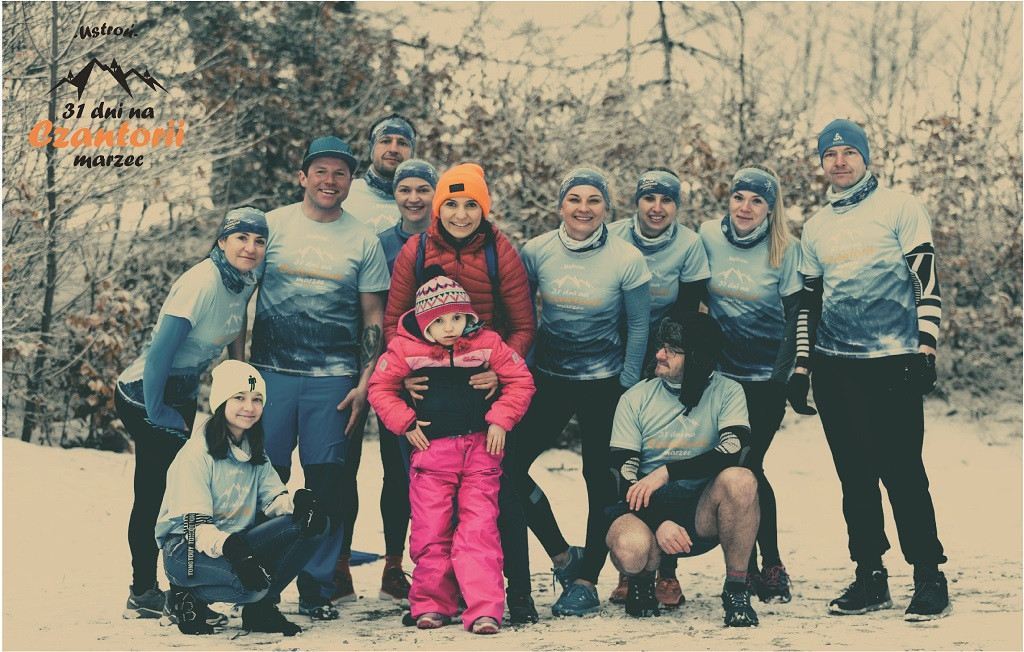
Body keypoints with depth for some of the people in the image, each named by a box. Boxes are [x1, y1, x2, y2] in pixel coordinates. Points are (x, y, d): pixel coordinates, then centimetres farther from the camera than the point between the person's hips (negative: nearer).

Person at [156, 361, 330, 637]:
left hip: (237, 543, 7)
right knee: (251, 582, -37)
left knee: (313, 525, -12)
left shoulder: (255, 453, 10)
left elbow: (274, 499, 1)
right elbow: (196, 526, -21)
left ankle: (260, 606, 0)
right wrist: (233, 550, -40)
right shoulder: (197, 453, -15)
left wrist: (301, 502, -23)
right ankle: (188, 597, -6)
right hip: (186, 550, -7)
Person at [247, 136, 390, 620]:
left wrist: (364, 383, -1)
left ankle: (317, 588, 11)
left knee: (326, 484, 0)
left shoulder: (363, 240, 7)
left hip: (334, 379, 0)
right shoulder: (272, 225, 6)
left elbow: (373, 318, 8)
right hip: (271, 373, 0)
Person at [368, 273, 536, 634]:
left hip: (480, 446, 0)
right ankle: (431, 604, 16)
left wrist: (500, 420, -4)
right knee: (430, 532, 1)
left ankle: (484, 609, -9)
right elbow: (380, 388, 7)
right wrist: (405, 423, -3)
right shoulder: (406, 348, -3)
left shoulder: (487, 343, -1)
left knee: (479, 529, -7)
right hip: (431, 448, 1)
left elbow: (520, 380, 6)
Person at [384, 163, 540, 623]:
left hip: (488, 388, -2)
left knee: (498, 486, -4)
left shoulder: (500, 253, -4)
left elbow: (523, 326, -1)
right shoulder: (415, 252, 1)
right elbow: (393, 321, 6)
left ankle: (519, 591, 5)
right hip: (430, 389, 2)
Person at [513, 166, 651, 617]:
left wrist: (627, 386, -2)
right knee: (508, 465, -4)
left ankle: (587, 582, 15)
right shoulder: (537, 253, -4)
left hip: (604, 383, -2)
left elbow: (638, 327, 0)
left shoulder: (626, 260, -8)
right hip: (547, 377, 2)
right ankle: (562, 555, 13)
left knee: (601, 480, 3)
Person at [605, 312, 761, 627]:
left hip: (702, 514, 0)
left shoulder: (727, 393, -3)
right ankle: (643, 577, 5)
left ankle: (736, 589, -14)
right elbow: (625, 478, -5)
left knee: (739, 479, -32)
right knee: (629, 549, -35)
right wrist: (660, 523, -20)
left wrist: (666, 472, -25)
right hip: (648, 510, 0)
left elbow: (734, 452, -20)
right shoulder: (635, 400, -1)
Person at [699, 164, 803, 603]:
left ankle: (772, 566, 4)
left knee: (748, 468, -8)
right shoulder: (708, 237, 0)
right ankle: (747, 567, 13)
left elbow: (795, 316, -5)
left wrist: (783, 376, -11)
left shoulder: (786, 251, -6)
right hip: (718, 370, 3)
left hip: (765, 376, -3)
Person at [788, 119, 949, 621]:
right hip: (834, 368, 5)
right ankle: (870, 578, 15)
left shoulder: (899, 208, 1)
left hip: (893, 364, -5)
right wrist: (800, 369, 14)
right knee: (855, 477, 7)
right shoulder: (816, 227, 16)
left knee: (902, 473, -7)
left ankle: (930, 579, 2)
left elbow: (926, 282, -3)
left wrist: (925, 349, -11)